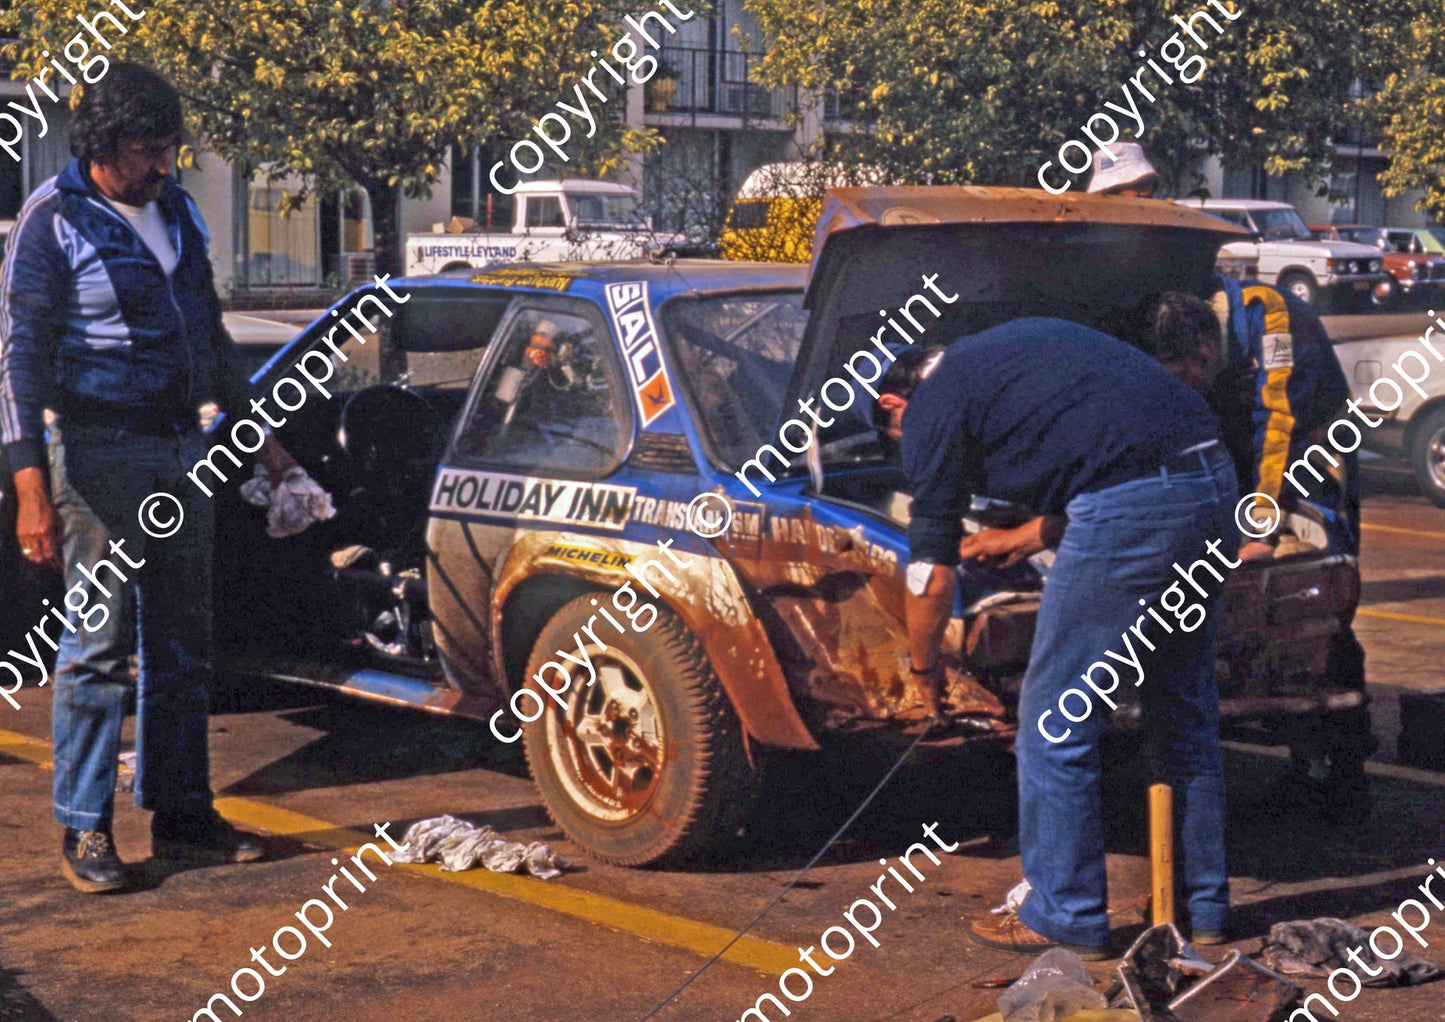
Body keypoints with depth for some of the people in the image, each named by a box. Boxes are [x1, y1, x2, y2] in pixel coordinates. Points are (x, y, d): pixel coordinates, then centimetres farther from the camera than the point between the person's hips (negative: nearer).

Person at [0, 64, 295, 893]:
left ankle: (182, 815, 19)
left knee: (182, 645, 10)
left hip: (183, 450, 7)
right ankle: (85, 829, 6)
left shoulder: (179, 212, 11)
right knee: (99, 645, -4)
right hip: (100, 453, -7)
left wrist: (257, 430, 22)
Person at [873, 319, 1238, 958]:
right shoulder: (1010, 350, 28)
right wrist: (1025, 538, 43)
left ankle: (1067, 917, 13)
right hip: (1212, 480, 9)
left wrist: (923, 668, 23)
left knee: (1055, 721, 5)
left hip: (1134, 508, -9)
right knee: (1185, 712, 20)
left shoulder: (932, 407, 6)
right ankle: (1202, 903, 29)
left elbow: (932, 572, 8)